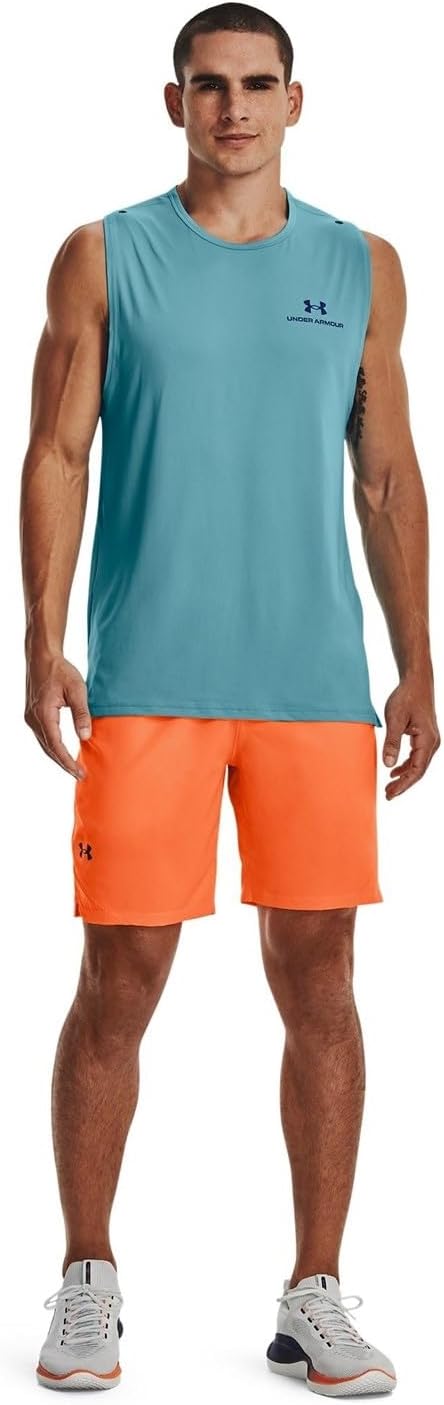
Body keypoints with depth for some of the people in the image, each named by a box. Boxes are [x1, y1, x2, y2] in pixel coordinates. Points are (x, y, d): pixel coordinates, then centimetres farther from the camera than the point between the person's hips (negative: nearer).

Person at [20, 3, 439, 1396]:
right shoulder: (105, 259, 6)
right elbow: (56, 458, 2)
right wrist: (42, 647, -9)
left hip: (316, 680, 2)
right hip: (145, 679, -2)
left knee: (318, 979, 3)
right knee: (119, 980, 0)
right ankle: (88, 1282, 17)